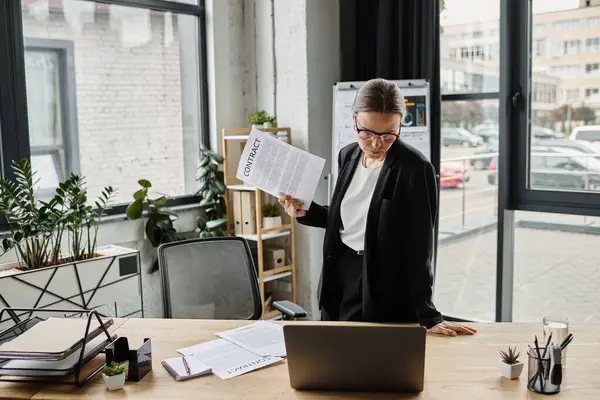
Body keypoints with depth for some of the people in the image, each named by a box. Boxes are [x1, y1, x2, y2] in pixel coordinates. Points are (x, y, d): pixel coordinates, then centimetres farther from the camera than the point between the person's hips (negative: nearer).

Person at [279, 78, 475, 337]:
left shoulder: (415, 169, -19)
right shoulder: (348, 156, 1)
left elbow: (418, 248, -18)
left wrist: (427, 316, -18)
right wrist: (306, 212, 0)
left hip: (381, 289, -7)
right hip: (339, 276, 7)